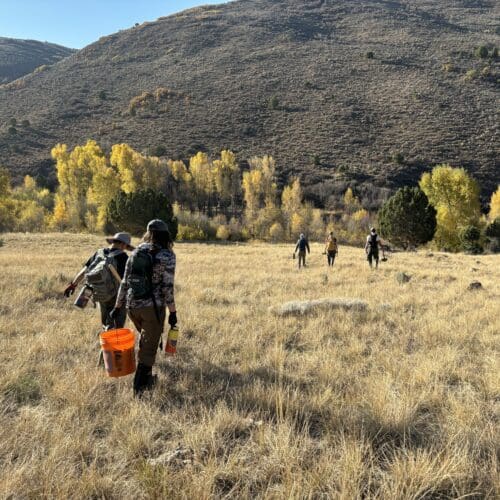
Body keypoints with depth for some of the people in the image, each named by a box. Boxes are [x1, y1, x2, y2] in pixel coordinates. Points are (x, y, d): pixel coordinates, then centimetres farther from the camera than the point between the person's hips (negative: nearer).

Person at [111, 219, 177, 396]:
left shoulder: (136, 252, 6)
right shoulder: (167, 256, -9)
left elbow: (125, 282, 7)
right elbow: (168, 287, -15)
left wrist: (118, 306, 13)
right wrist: (173, 312, -8)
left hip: (132, 306, 5)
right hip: (153, 307, -5)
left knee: (146, 339, 27)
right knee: (149, 347, 7)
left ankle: (146, 377, 36)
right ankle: (139, 387, 11)